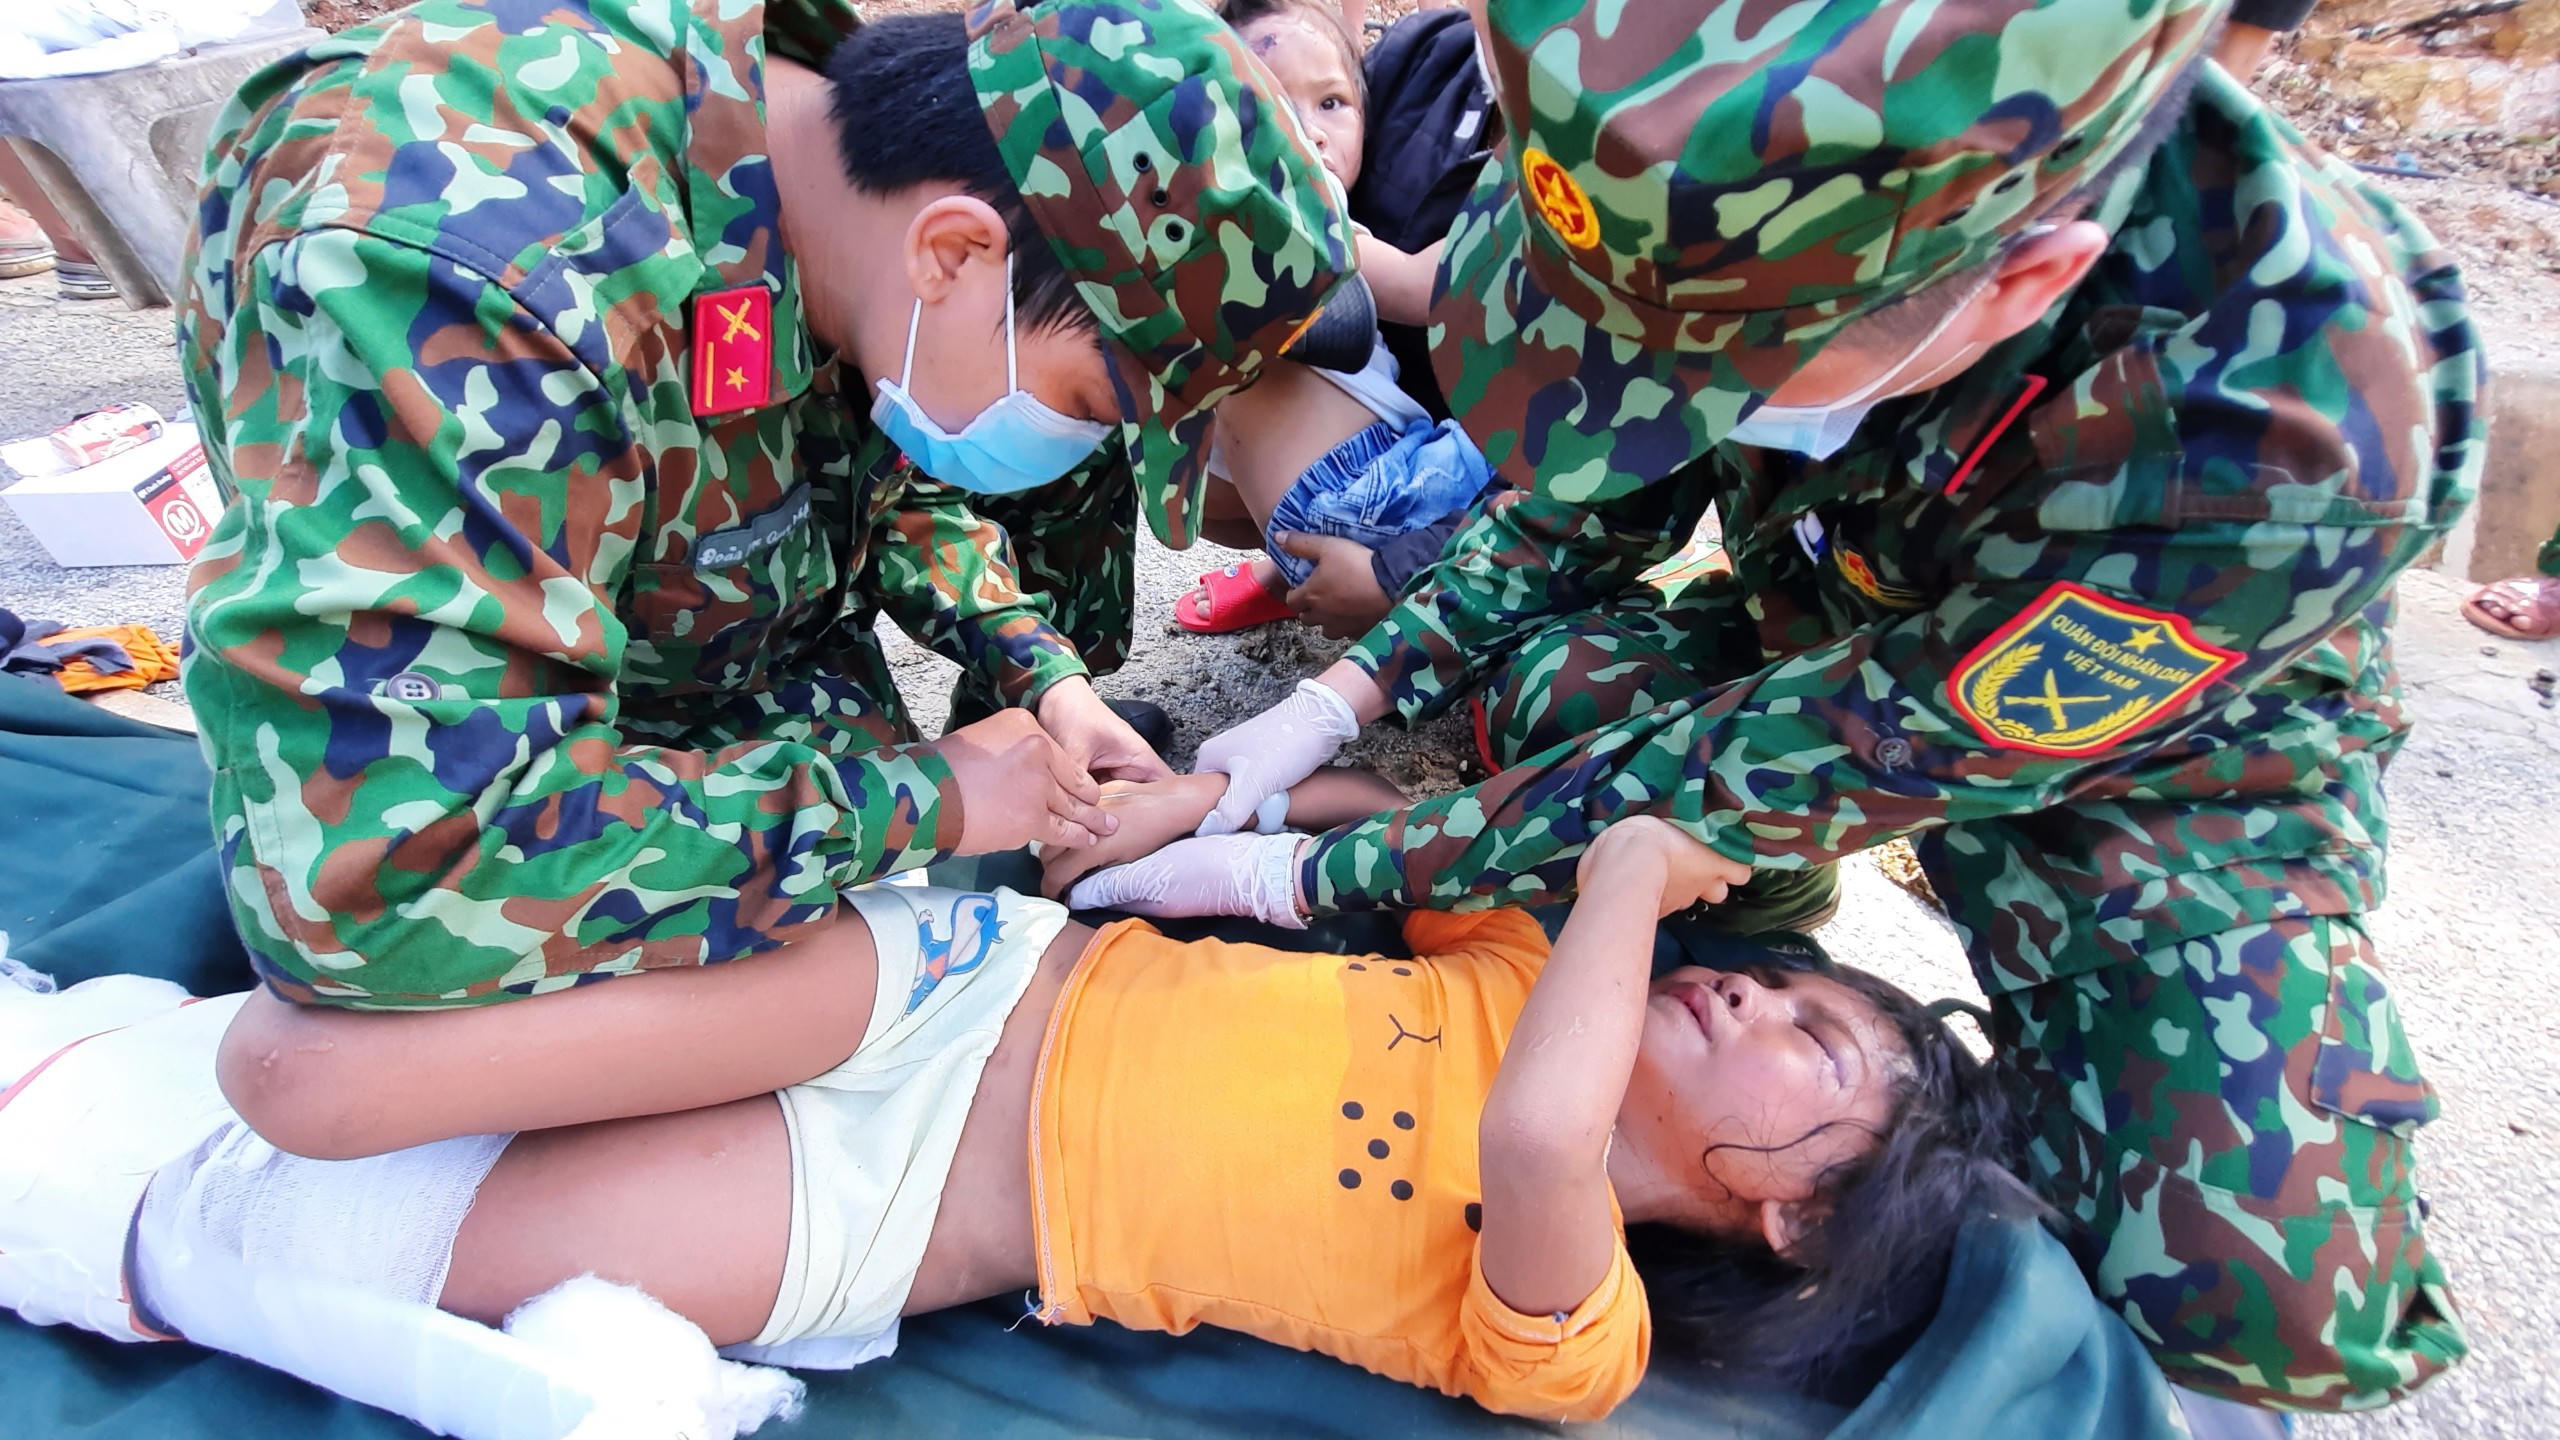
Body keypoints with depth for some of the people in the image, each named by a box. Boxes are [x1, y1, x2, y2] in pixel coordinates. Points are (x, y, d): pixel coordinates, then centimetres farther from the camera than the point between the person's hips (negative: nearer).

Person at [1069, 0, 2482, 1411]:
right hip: (1840, 645, 5)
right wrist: (1333, 703, -14)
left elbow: (1770, 777, -34)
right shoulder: (1786, 182, -25)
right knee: (1539, 674, -21)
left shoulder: (2279, 449, -40)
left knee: (2273, 1303, -24)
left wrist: (1307, 878, -27)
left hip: (2175, 754, -4)